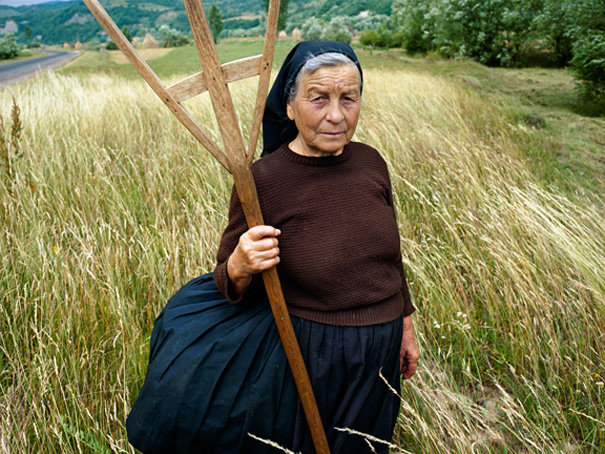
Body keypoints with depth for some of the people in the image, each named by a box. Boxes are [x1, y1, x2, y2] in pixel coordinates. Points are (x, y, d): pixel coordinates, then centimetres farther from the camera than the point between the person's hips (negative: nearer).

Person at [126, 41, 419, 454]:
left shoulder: (370, 162, -5)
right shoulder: (262, 180, -19)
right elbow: (230, 289, -12)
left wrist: (406, 327, 14)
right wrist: (239, 267, -35)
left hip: (378, 354, 5)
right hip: (305, 357, -5)